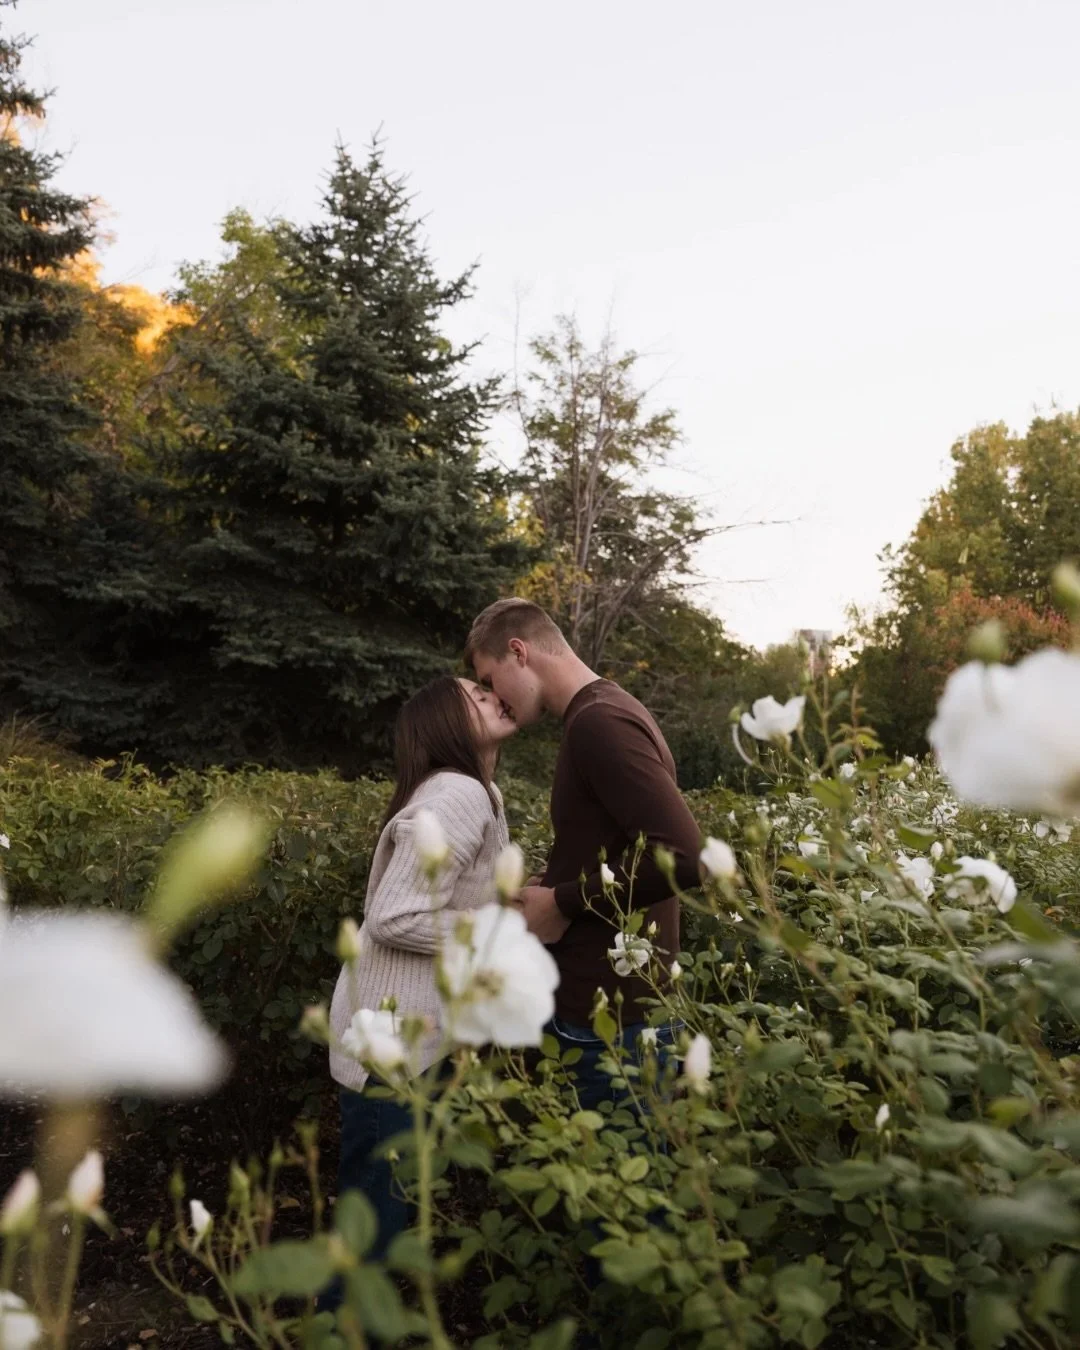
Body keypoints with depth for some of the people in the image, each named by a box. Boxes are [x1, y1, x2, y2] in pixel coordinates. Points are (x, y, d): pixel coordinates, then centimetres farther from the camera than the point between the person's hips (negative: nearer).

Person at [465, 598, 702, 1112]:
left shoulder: (598, 722, -18)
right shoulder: (601, 713, 11)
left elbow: (682, 856, -27)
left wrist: (565, 902, -17)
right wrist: (548, 885, 6)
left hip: (612, 1021, -9)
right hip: (613, 1006, 9)